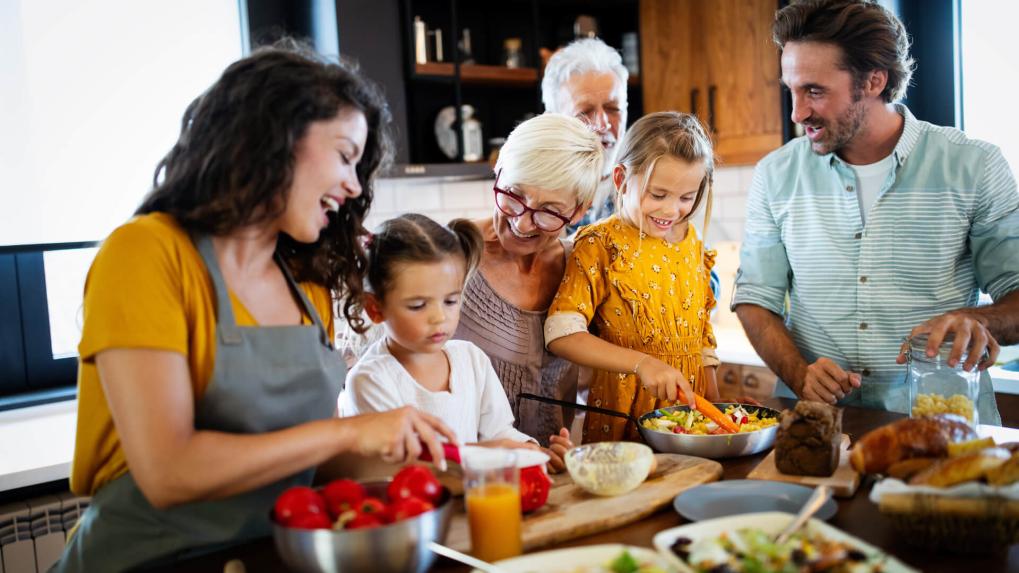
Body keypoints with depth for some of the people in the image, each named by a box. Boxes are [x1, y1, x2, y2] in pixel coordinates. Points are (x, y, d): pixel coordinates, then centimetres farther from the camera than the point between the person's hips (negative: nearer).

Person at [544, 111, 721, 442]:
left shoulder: (692, 245, 8)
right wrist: (641, 363, -26)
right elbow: (561, 335, -19)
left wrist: (714, 408, 12)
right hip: (624, 415, -4)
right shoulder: (601, 245, -9)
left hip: (690, 405, 5)